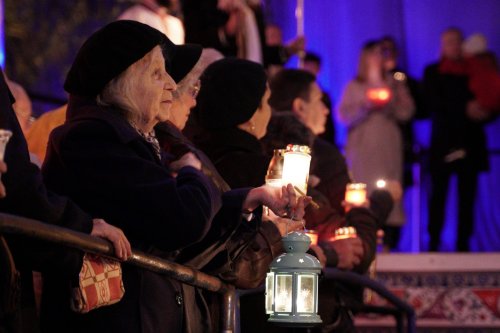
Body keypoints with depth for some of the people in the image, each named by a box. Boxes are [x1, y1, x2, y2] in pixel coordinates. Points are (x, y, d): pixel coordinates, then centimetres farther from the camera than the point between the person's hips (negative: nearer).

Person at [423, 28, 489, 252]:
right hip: (443, 141, -2)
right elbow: (433, 104, -2)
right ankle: (434, 245, -4)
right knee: (438, 195, -5)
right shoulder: (432, 72, 10)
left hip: (470, 143, 2)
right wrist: (465, 111, -11)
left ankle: (463, 245, 0)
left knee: (467, 196, -2)